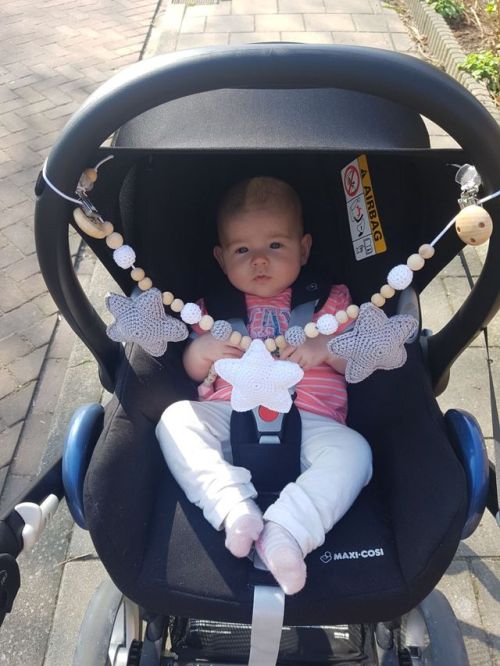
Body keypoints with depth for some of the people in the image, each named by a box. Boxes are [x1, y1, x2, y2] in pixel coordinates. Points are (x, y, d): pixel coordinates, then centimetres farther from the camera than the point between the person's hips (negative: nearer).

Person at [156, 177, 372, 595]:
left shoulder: (329, 299, 15)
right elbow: (194, 373, 21)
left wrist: (327, 347, -11)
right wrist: (200, 350, -4)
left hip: (308, 422, -2)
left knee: (353, 450, -28)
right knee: (176, 418, -22)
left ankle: (286, 531, -36)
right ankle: (234, 507, -33)